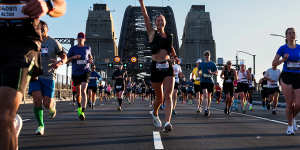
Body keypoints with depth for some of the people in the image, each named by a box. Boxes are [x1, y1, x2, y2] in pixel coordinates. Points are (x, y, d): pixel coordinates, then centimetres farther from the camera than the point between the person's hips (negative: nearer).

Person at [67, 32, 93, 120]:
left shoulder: (87, 48, 9)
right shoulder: (73, 49, 6)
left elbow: (90, 56, 27)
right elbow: (67, 60, 5)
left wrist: (91, 60, 4)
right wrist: (73, 57, -14)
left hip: (85, 71, -1)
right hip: (75, 73, 1)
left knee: (83, 91, -17)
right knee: (78, 92, 11)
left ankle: (83, 112, -21)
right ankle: (79, 108, 36)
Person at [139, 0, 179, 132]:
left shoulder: (169, 36, 12)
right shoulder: (152, 33, 3)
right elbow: (145, 16, -5)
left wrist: (175, 57, 13)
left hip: (168, 67, 2)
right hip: (156, 67, -2)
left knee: (168, 95, -13)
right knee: (159, 98, 9)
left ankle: (167, 123, -19)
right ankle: (155, 114, 39)